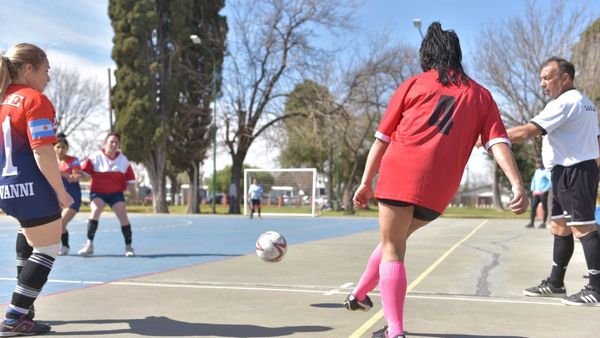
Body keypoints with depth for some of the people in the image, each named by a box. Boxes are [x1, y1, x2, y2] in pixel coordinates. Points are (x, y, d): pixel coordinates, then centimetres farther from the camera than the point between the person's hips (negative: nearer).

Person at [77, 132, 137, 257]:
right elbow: (84, 172, -12)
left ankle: (128, 246, 3)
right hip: (98, 191, -2)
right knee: (95, 211, -26)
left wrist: (134, 195, 10)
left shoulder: (123, 159, 4)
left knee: (123, 215, -10)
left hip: (116, 193, 3)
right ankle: (89, 244, -18)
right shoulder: (96, 156, -6)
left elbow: (130, 179, 10)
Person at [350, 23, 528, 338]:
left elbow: (382, 138, 11)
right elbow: (498, 143, 3)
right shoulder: (481, 95, 16)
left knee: (392, 249, 4)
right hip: (440, 189, 3)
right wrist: (518, 185, -4)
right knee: (395, 240, 23)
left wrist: (366, 182, 16)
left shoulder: (413, 84, 11)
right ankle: (360, 294, 38)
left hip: (400, 174, -3)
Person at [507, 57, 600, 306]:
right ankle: (555, 283, 20)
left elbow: (527, 131, -21)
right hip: (573, 172, 11)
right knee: (560, 227, 13)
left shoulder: (564, 103, -14)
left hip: (572, 171, -11)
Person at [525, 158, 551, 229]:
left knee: (544, 207, -3)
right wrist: (532, 189, 15)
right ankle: (531, 222, 1)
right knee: (533, 206, 0)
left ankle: (543, 223, 0)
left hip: (543, 193, -7)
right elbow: (533, 180, 28)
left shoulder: (546, 172, -6)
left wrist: (545, 190, -16)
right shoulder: (536, 171, 18)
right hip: (536, 193, 7)